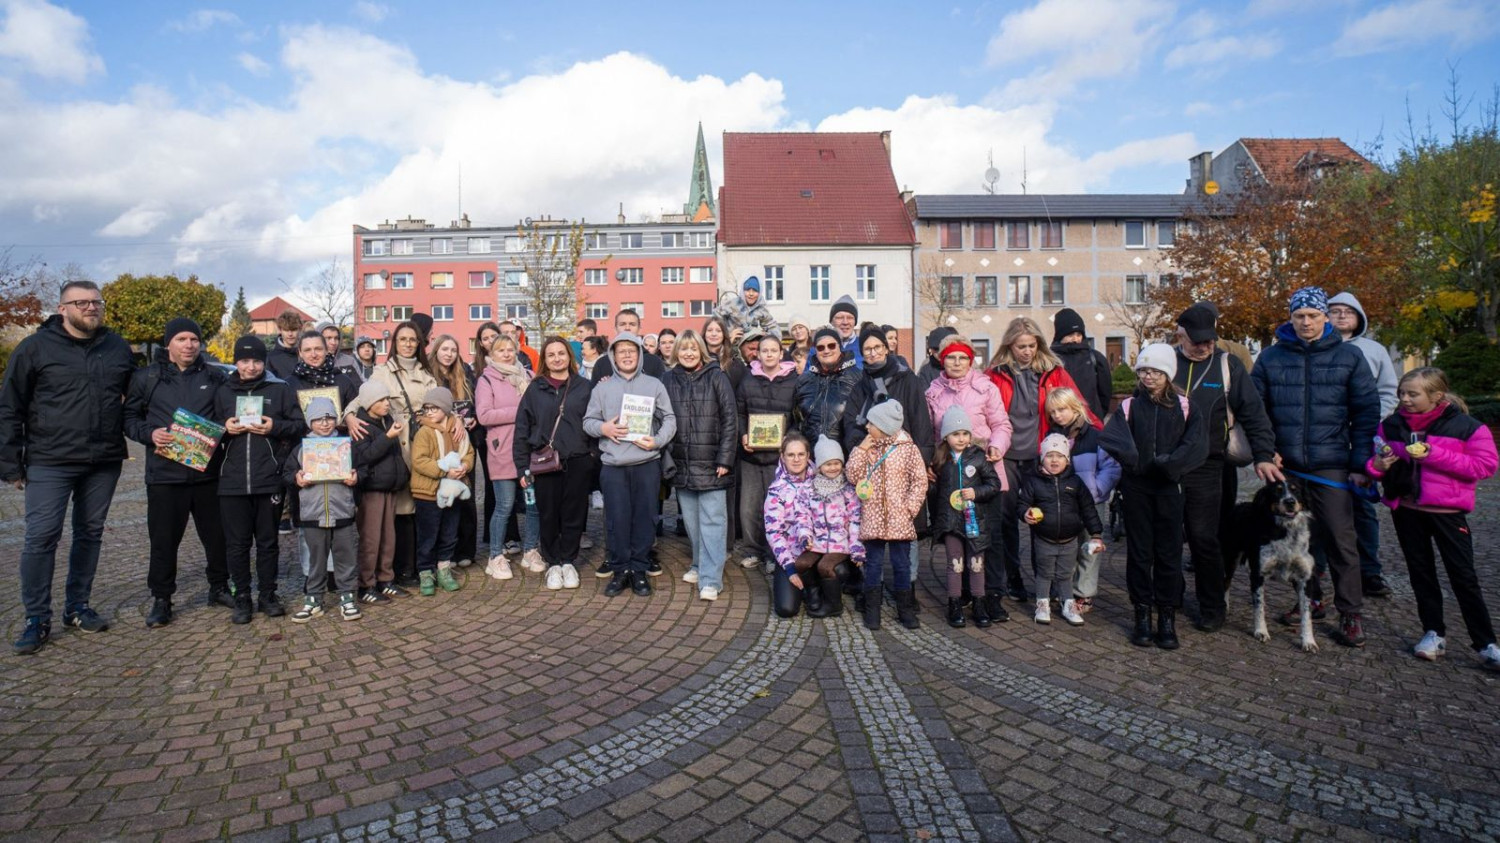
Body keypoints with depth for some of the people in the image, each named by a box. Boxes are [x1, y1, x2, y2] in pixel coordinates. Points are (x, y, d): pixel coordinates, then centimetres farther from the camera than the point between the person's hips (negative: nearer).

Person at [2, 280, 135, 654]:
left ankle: (77, 607, 24)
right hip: (50, 463, -3)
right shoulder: (35, 348, -2)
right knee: (41, 538, -4)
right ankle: (37, 620, 9)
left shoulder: (118, 348, 7)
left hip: (105, 462, 3)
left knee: (90, 534, 11)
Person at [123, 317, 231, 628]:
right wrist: (149, 433, -10)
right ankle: (161, 599, 18)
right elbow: (129, 416, 8)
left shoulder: (215, 377, 6)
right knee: (164, 539, 4)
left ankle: (219, 587, 26)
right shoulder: (146, 378, 4)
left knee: (217, 534, 9)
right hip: (164, 474, -1)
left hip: (208, 471, 1)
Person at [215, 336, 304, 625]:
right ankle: (242, 598, 19)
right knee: (237, 542, 7)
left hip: (269, 480, -2)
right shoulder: (223, 391, 12)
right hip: (232, 481, 2)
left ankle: (268, 596, 19)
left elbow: (299, 425, 3)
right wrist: (224, 428, -4)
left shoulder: (280, 389, 5)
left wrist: (275, 427, -14)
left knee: (268, 541, 8)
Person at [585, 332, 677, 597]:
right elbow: (588, 421, 11)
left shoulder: (654, 385, 8)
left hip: (647, 463, 0)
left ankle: (638, 570, 16)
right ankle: (620, 570, 14)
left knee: (644, 517, 4)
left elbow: (669, 419, 6)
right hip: (613, 465, 0)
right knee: (617, 518, 1)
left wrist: (658, 440, -10)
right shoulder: (602, 388, 11)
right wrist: (603, 428, -10)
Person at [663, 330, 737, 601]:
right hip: (682, 464, 4)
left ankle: (710, 579, -1)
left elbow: (730, 420, -5)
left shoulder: (716, 377, -2)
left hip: (710, 464, -3)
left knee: (712, 521, -3)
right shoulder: (669, 380, 7)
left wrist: (725, 459, -10)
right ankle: (700, 565, 29)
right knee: (691, 520, 12)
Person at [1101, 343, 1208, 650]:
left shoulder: (1183, 406, 3)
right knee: (1139, 551, 6)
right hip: (1136, 487, 0)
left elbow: (1197, 443, -10)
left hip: (1169, 487, 0)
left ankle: (1167, 617, 15)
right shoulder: (1129, 406, 4)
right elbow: (1110, 436, -12)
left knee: (1169, 552, 5)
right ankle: (1142, 615, 15)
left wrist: (1169, 463, -20)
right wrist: (1133, 459, -24)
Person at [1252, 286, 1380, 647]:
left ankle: (1350, 613, 8)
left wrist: (1361, 464, -3)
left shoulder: (1349, 356, 3)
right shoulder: (1271, 357, 5)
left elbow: (1366, 412, 2)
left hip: (1331, 466, -2)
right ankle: (1310, 600, 25)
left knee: (1340, 539, -3)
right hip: (1285, 465, 2)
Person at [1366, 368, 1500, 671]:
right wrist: (1378, 465, -9)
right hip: (1405, 509, 4)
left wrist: (1435, 455, -22)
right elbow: (1377, 460, 14)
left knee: (1463, 577, 1)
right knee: (1421, 572, 12)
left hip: (1447, 510, -4)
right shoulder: (1391, 425, 3)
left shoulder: (1465, 426, -8)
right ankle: (1434, 633, 24)